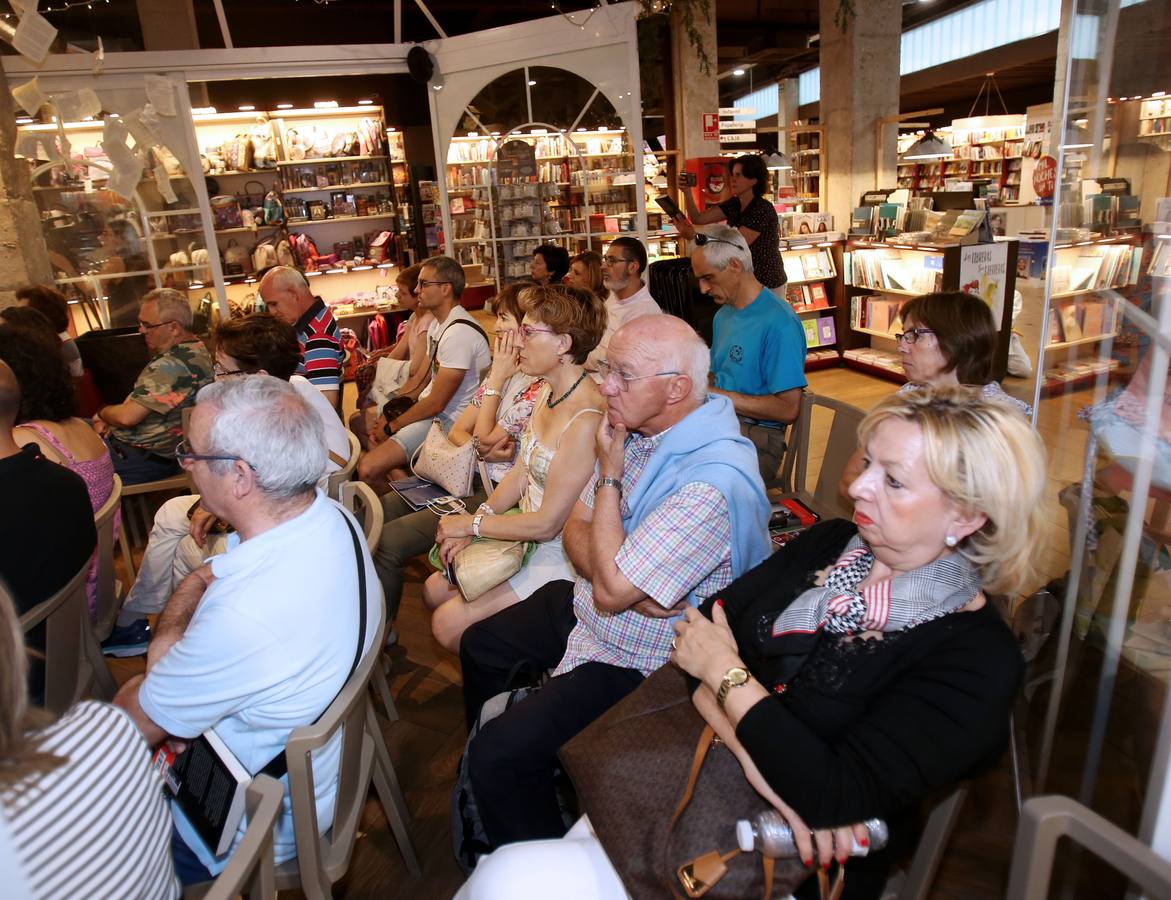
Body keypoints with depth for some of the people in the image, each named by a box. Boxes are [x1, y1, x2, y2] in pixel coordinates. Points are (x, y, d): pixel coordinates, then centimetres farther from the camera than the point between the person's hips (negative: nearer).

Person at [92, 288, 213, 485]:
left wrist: (102, 413, -2)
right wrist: (108, 420, 6)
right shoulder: (195, 348, 8)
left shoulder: (172, 365, -26)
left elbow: (127, 416, -25)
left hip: (146, 458, -11)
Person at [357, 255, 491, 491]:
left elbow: (437, 403, -20)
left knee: (368, 468, -21)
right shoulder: (439, 322, 12)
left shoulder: (459, 332, -22)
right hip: (428, 407, 11)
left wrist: (392, 426, -8)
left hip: (448, 420, -11)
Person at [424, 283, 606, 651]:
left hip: (558, 553, -9)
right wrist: (471, 525, -7)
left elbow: (547, 523, -24)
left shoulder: (586, 420, -30)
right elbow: (520, 472, 6)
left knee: (448, 623, -8)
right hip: (526, 532, 9)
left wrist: (472, 524, -12)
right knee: (434, 592, 12)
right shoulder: (548, 393, 1)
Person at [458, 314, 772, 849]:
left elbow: (611, 591, -29)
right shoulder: (639, 429, -5)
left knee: (499, 755, -16)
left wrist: (609, 472, -23)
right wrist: (618, 578, -21)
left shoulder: (713, 481, -33)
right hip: (588, 606, 9)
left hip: (640, 660, -9)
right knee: (481, 645, 24)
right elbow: (577, 528, 0)